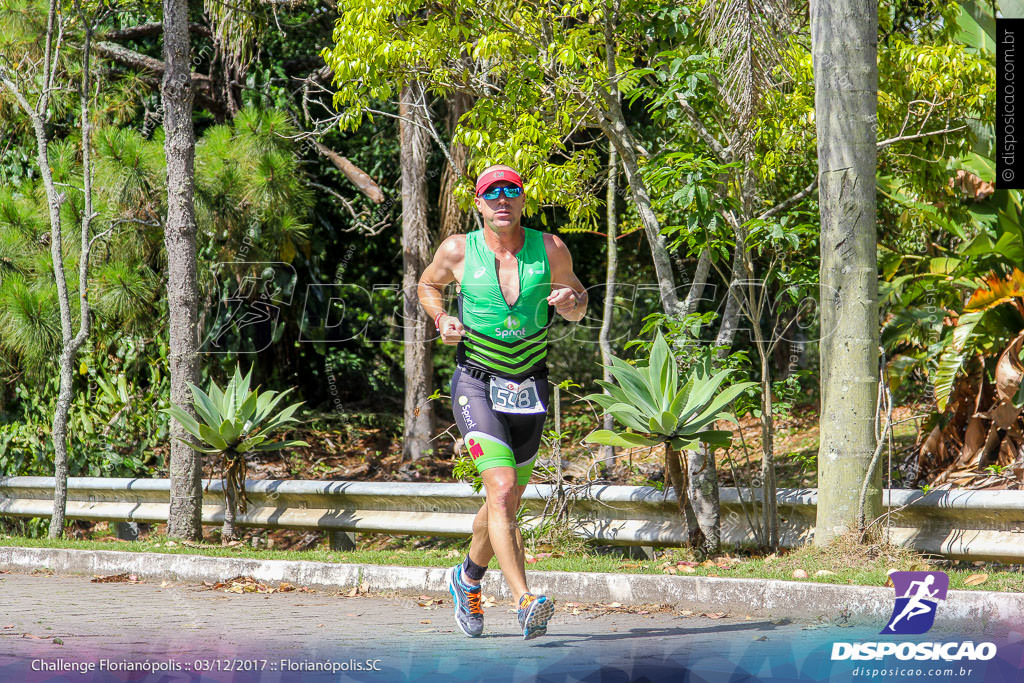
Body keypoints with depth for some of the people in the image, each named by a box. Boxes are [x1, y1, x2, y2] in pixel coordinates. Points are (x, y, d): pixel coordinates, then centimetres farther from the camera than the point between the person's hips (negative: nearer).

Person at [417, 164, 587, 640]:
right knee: (502, 488, -23)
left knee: (506, 502, 16)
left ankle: (468, 578, 44)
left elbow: (577, 306, 12)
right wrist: (441, 319, -5)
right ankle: (524, 601, -30)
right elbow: (428, 285, 15)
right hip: (476, 384, -3)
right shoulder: (458, 251, -6)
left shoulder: (550, 250, -2)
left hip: (529, 387, 3)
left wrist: (571, 302, -12)